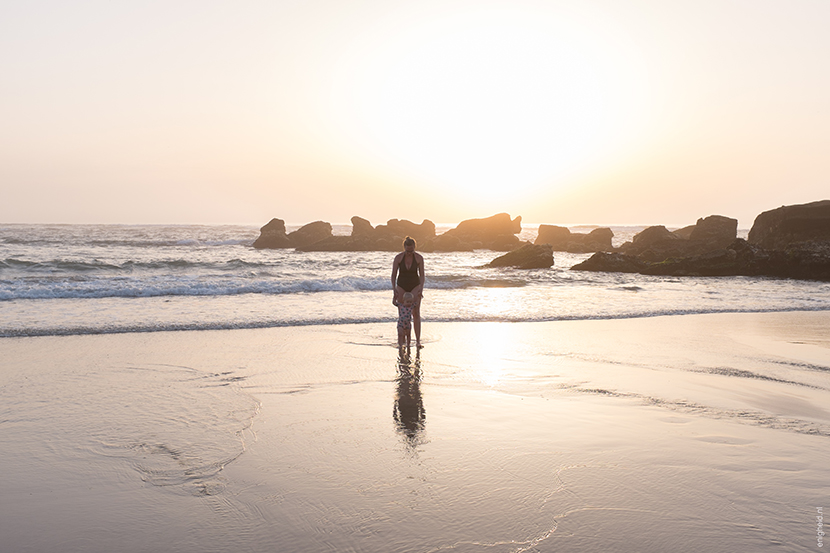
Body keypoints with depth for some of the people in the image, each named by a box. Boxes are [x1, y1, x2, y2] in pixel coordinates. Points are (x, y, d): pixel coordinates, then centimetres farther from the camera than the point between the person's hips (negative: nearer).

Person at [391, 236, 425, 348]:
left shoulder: (419, 258, -11)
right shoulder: (398, 257, -11)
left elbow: (422, 275, -7)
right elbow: (393, 275, -7)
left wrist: (421, 289, -20)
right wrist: (394, 290, -16)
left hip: (415, 286, -1)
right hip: (401, 286, 1)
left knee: (416, 313, -11)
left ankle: (418, 340, -12)